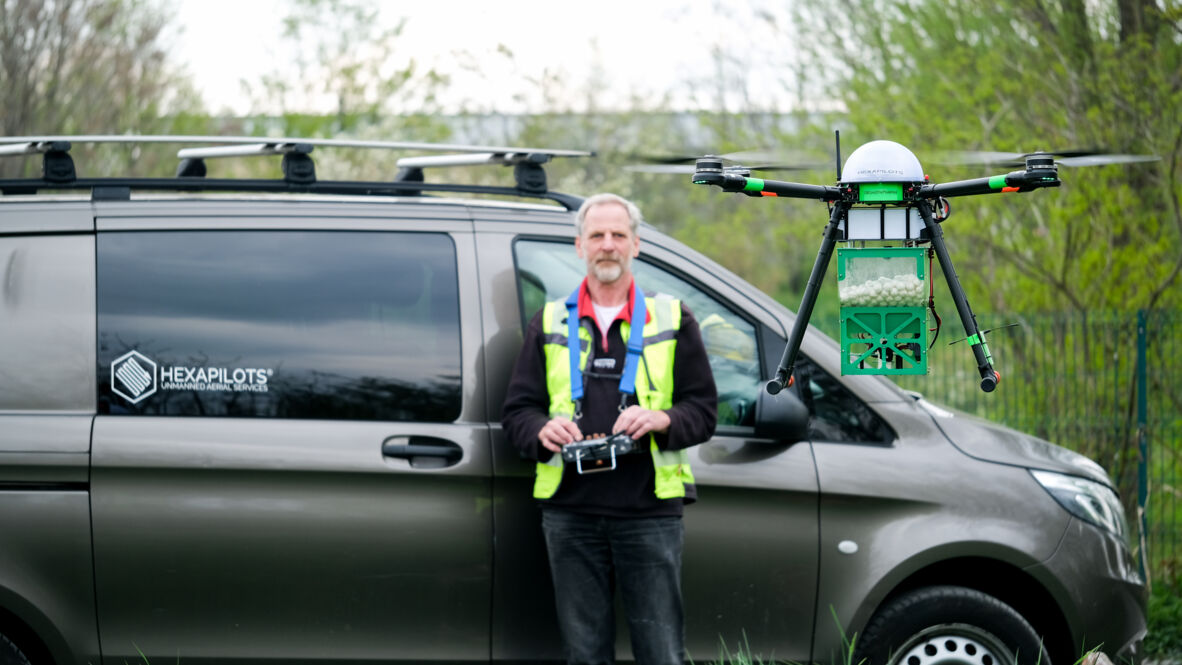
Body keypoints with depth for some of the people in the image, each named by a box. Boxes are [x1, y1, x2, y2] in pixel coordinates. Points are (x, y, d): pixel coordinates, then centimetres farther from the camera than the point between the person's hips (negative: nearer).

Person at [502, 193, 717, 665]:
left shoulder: (671, 320, 10)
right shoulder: (549, 324, 14)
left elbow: (703, 409, 7)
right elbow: (517, 411, 12)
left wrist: (662, 419, -14)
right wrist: (542, 431, -11)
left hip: (649, 509, -2)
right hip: (571, 511, 2)